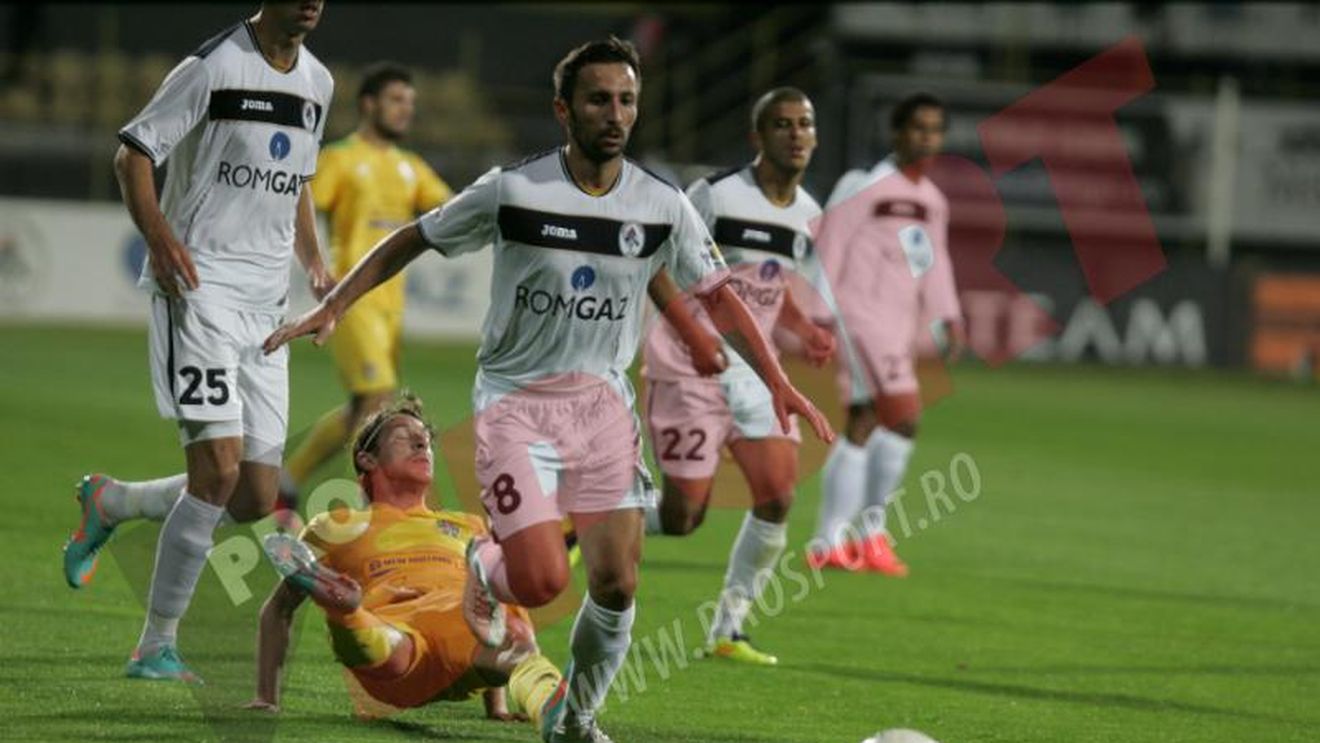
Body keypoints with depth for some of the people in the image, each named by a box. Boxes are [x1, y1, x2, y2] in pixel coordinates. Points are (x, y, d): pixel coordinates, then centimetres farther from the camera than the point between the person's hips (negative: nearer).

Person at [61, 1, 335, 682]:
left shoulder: (317, 83, 14)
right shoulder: (214, 66, -8)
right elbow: (133, 154, -7)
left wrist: (313, 260, 13)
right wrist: (159, 235, -22)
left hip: (267, 300, 7)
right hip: (200, 285, -7)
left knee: (256, 499, 3)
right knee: (219, 469, -18)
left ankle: (108, 503, 29)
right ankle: (157, 648, -8)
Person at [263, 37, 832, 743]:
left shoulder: (663, 206, -3)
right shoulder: (512, 189, -11)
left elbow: (717, 295, 7)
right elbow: (411, 240, 0)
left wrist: (777, 382, -3)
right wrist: (331, 308, -6)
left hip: (602, 400, 3)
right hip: (516, 399, -3)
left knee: (616, 585, -5)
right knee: (543, 582, -16)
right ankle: (484, 567, 23)